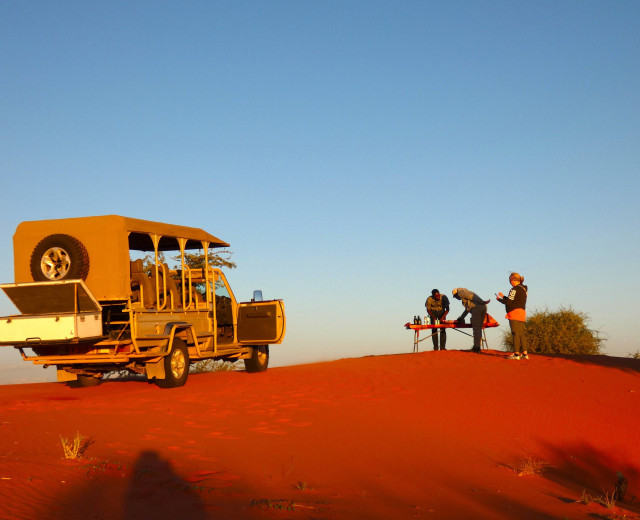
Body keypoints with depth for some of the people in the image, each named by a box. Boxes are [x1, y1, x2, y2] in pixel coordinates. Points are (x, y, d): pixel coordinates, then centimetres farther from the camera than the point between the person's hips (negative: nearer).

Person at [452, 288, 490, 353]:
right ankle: (478, 347, 10)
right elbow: (467, 309, 39)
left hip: (476, 308, -8)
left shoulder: (461, 292, 10)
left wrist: (482, 302, -18)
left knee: (476, 328, -6)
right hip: (483, 307, 8)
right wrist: (461, 317, 42)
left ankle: (476, 347, -8)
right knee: (479, 328, 11)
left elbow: (471, 296, -8)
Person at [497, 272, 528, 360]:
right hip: (522, 312, 9)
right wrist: (503, 296, 27)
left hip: (515, 313, -9)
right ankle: (525, 353, 7)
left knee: (515, 333, -9)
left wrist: (499, 299, 1)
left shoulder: (515, 289, -10)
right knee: (521, 334, 8)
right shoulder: (523, 289, 19)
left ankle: (516, 354, -11)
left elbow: (509, 302, -14)